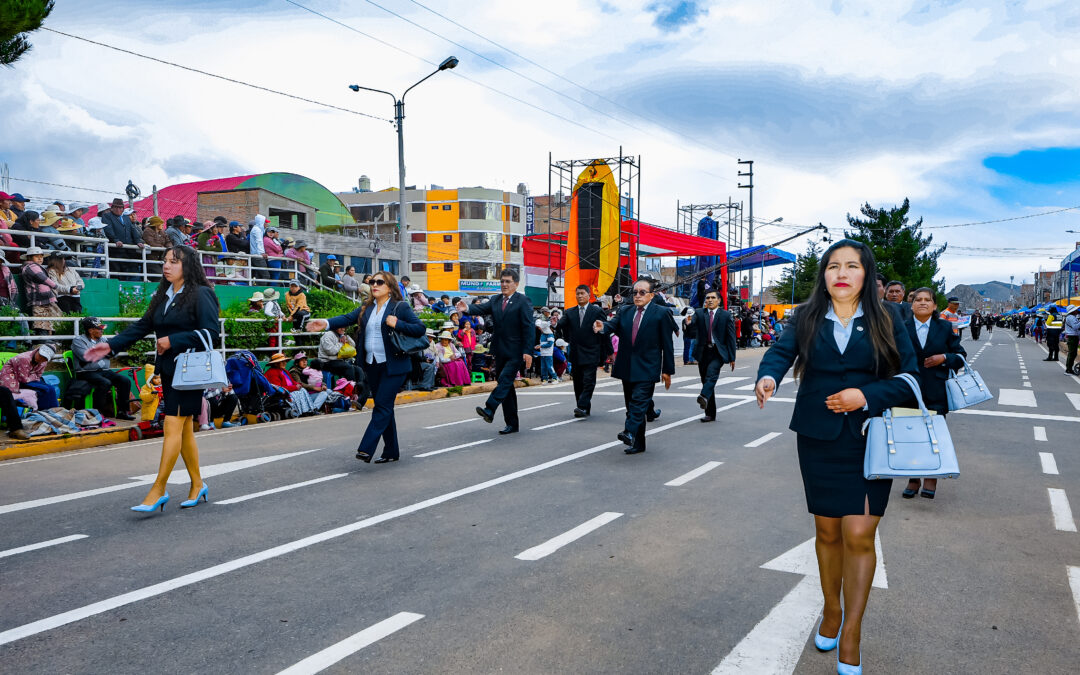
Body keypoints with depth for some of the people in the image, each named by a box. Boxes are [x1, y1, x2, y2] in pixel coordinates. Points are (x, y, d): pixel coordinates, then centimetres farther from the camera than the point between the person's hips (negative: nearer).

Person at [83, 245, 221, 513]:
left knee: (173, 426, -9)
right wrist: (111, 345, 9)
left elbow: (211, 332, -15)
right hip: (168, 370, 8)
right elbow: (142, 326, 18)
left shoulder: (201, 294, -8)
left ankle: (158, 490, -4)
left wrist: (173, 341, -17)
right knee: (184, 429, 11)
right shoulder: (163, 296, 17)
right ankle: (197, 485, 19)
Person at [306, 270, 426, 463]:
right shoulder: (366, 309, 14)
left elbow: (420, 328, -8)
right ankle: (391, 452, 19)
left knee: (382, 407, -11)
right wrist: (326, 324, -12)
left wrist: (397, 324, -19)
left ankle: (366, 449, -14)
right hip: (372, 366, 7)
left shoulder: (400, 307, -4)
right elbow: (347, 318, 3)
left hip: (393, 366, -7)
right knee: (384, 408, 11)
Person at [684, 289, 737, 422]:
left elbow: (731, 337, 4)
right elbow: (691, 333, -4)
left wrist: (732, 358, 1)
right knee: (705, 380, 6)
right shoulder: (699, 313, 6)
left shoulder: (726, 315, 3)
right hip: (703, 352, 3)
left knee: (712, 373, -30)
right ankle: (710, 413, 14)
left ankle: (704, 396, -50)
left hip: (718, 353, -3)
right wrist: (689, 325, -28)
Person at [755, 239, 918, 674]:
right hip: (818, 440, 2)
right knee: (827, 532, 13)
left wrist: (866, 396, -17)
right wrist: (768, 376, -34)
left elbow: (909, 376, -1)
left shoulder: (886, 321, 0)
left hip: (869, 439, -1)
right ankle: (831, 611, 35)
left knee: (859, 535, -7)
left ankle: (850, 639, 9)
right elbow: (781, 351, -11)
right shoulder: (807, 318, 3)